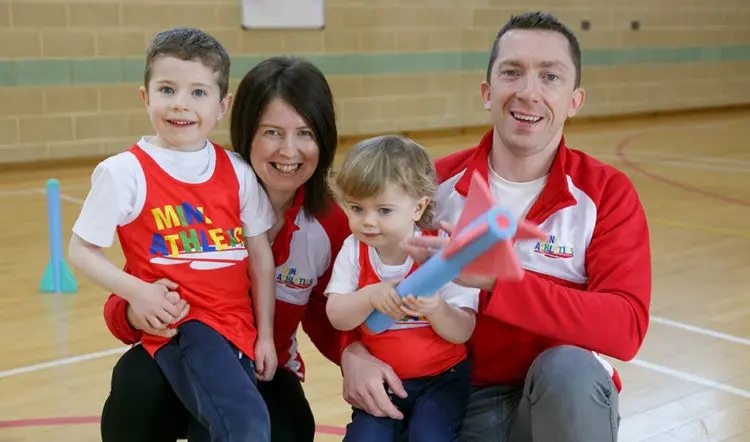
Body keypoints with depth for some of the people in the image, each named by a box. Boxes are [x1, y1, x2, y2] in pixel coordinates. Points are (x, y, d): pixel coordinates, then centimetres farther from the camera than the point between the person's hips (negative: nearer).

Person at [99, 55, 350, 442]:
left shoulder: (330, 226, -11)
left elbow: (325, 323, 4)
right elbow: (120, 304, -14)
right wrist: (138, 314, -38)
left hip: (264, 377, 2)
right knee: (140, 380, -34)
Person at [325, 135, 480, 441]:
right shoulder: (354, 250, -5)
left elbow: (462, 333, -17)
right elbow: (337, 317, -11)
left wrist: (436, 309, -37)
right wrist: (370, 296, -29)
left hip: (440, 379, -3)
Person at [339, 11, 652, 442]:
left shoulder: (607, 193, -8)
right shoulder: (436, 183, -3)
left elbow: (625, 328, -22)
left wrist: (495, 277, -32)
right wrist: (353, 352, -19)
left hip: (572, 401, -1)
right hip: (464, 398, 2)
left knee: (567, 368, -34)